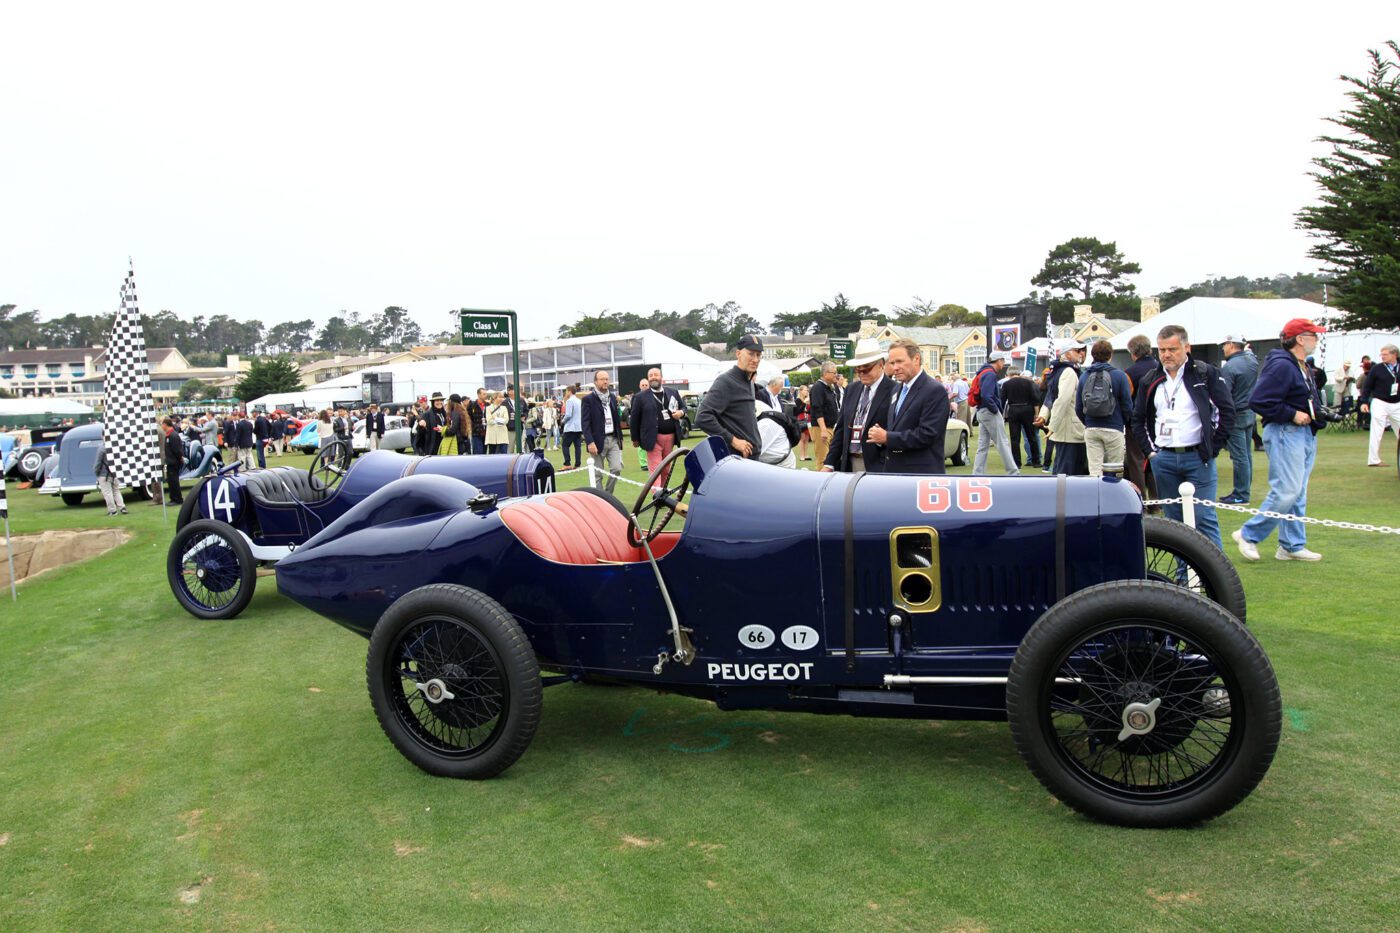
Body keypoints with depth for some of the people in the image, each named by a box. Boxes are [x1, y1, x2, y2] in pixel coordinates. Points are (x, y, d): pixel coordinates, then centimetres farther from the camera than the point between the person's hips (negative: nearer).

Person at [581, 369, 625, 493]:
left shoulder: (613, 397, 13)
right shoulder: (588, 399, -5)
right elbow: (586, 423, -10)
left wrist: (620, 437, 13)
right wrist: (590, 442, -19)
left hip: (613, 439, 5)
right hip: (598, 441, -5)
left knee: (616, 469, -3)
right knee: (598, 474, 0)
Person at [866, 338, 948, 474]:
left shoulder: (935, 391, -12)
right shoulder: (896, 389, 15)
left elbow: (926, 435, -20)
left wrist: (887, 437, -16)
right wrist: (879, 435, -1)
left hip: (922, 473, -8)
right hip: (894, 469, 8)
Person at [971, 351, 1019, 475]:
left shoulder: (983, 373, 16)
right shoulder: (990, 374, -14)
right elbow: (986, 396, -25)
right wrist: (995, 409, -15)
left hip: (981, 412, 10)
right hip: (990, 413, -10)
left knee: (983, 446, 8)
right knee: (1003, 444, -4)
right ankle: (1014, 474, 1)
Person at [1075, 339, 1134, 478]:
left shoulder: (1084, 377, 4)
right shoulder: (1119, 376, -5)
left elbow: (1078, 408, 5)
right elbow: (1127, 405, -4)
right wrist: (1127, 424, 14)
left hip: (1091, 430, 3)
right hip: (1113, 429, -2)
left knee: (1094, 470, 2)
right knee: (1114, 471, 6)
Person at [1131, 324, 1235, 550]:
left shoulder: (1206, 374, -1)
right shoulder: (1151, 381, 11)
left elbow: (1227, 412, -4)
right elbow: (1138, 419, 18)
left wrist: (1212, 448, -8)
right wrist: (1150, 450, 7)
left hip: (1198, 457, -4)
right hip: (1163, 460, 4)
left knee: (1204, 518, -5)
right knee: (1174, 520, 9)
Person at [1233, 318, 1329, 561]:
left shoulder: (1303, 367, 16)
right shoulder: (1281, 366, -16)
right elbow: (1259, 401, -23)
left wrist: (1315, 414, 5)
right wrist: (1292, 415, -19)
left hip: (1305, 435, 10)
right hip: (1285, 434, -10)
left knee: (1298, 494, 12)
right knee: (1286, 492, -12)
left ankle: (1292, 546, 18)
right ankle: (1248, 535, 0)